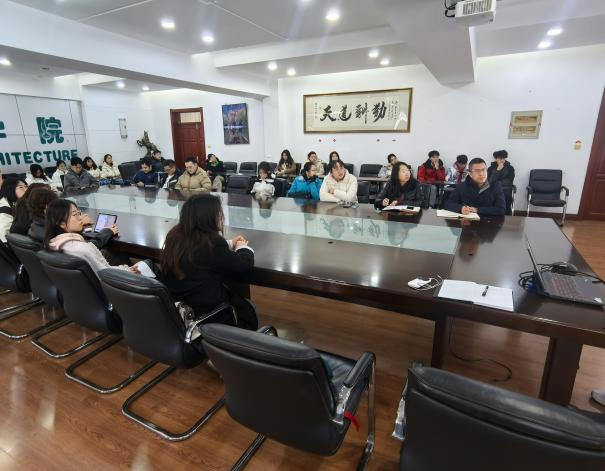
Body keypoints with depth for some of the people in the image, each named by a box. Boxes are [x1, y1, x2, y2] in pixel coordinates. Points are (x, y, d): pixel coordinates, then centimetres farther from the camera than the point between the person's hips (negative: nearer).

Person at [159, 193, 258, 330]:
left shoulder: (176, 234, -3)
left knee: (238, 299, 26)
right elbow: (244, 264, -12)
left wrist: (230, 244, 17)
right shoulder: (212, 243, -25)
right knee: (248, 310, 17)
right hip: (204, 314, -7)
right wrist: (242, 247, 8)